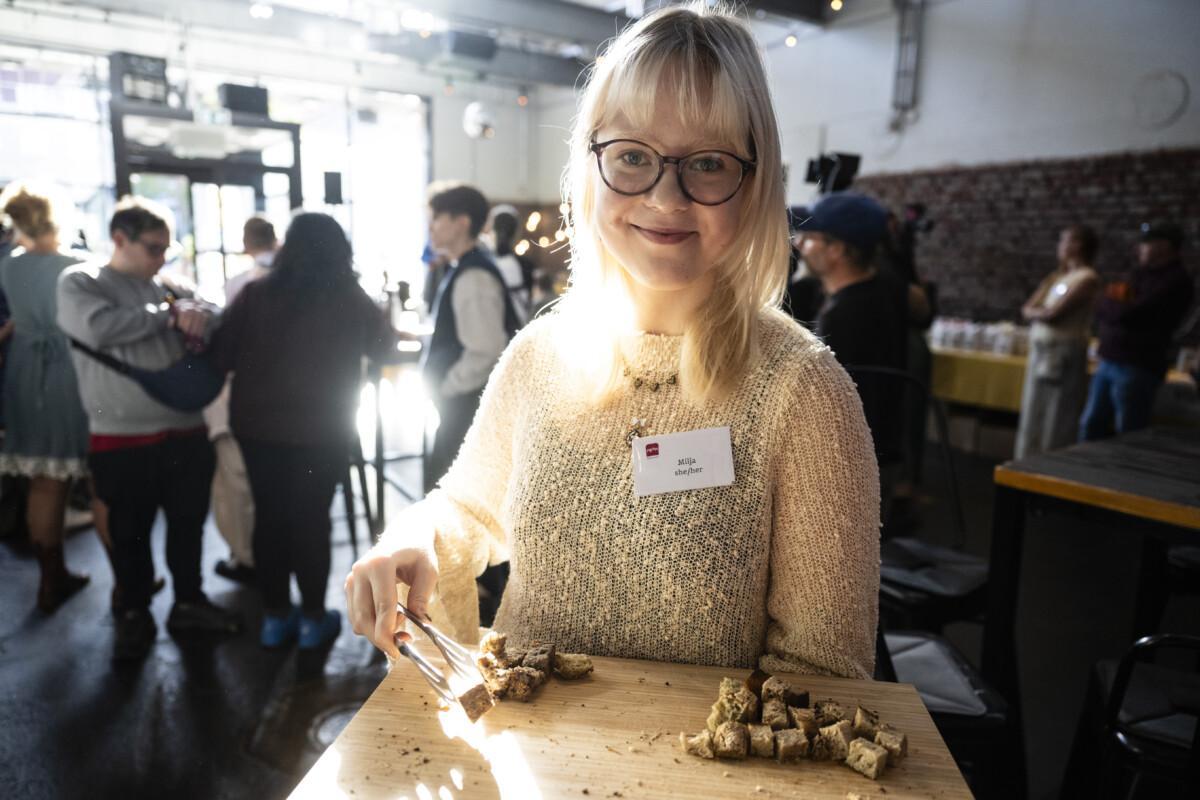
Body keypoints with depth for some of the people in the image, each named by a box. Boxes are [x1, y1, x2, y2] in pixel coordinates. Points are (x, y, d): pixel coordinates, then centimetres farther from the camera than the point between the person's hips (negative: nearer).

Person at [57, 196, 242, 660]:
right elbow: (99, 328, -20)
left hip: (185, 431, 4)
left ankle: (189, 603, 30)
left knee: (188, 523, 13)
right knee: (129, 532, 9)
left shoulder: (166, 287, 10)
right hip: (122, 438, -4)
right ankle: (135, 614, 27)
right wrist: (169, 313, -11)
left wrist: (192, 311, -14)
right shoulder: (79, 282, -2)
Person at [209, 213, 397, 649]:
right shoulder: (347, 296, -6)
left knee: (269, 516, 11)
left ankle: (275, 615, 22)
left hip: (256, 424, 2)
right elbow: (384, 344, 8)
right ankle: (313, 617, 16)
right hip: (320, 428, -2)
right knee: (311, 518, 6)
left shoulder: (255, 293, -3)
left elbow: (220, 355, -4)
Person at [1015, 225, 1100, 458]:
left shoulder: (1087, 278, -9)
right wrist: (1041, 312, -6)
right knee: (1033, 419, 11)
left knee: (1056, 423, -4)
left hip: (1063, 355, -8)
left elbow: (1053, 314, -15)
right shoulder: (1059, 275, 17)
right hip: (1041, 353, 8)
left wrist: (1035, 312, 2)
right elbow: (1027, 309, 13)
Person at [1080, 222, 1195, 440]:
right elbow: (1101, 309, 9)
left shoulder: (1176, 281, -11)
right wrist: (1118, 306, -11)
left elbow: (1130, 315, -20)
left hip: (1137, 369, -8)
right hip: (1108, 363, 8)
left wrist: (1109, 304, -1)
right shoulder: (1140, 274, 15)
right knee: (1091, 426, 13)